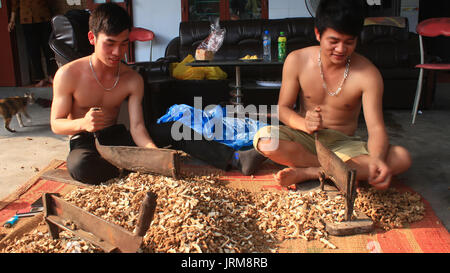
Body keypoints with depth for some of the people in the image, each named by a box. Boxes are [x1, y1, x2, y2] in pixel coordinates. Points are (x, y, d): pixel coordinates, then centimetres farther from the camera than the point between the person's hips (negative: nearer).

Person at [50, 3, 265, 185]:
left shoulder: (132, 80, -5)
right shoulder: (67, 75, -14)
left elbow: (137, 127, -13)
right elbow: (56, 124, -10)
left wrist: (155, 152, -34)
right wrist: (83, 123, -33)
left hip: (116, 136, 3)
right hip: (84, 142, -3)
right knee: (81, 166, -42)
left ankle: (236, 159, -23)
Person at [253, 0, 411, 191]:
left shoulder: (368, 74, -13)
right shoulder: (296, 60, -9)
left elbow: (376, 128, -17)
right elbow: (283, 107, -5)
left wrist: (377, 159, -40)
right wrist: (303, 123, -29)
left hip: (344, 144, 1)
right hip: (306, 138, 0)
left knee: (402, 158, -25)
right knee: (264, 138, -32)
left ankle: (307, 172, -26)